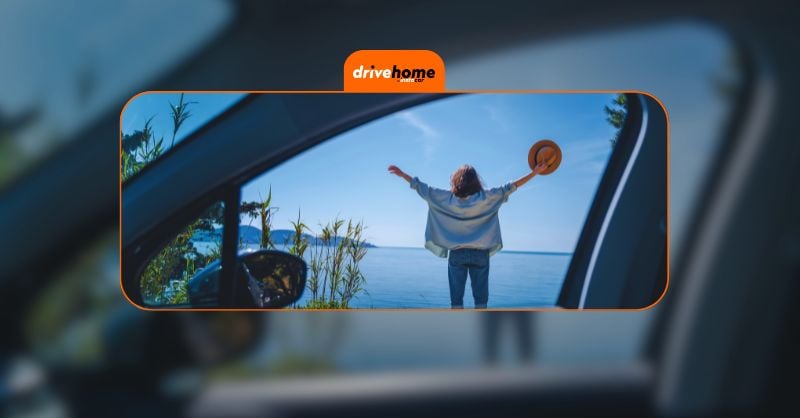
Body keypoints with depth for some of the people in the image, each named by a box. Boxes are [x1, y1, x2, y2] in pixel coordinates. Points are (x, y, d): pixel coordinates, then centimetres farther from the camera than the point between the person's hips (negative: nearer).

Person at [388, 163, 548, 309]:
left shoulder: (447, 199, -3)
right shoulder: (486, 198, -6)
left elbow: (423, 189, 3)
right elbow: (509, 188, -5)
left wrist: (401, 174, 13)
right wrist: (535, 172, -1)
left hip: (457, 254, 1)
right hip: (480, 254, -1)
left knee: (456, 298, 4)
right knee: (480, 298, 4)